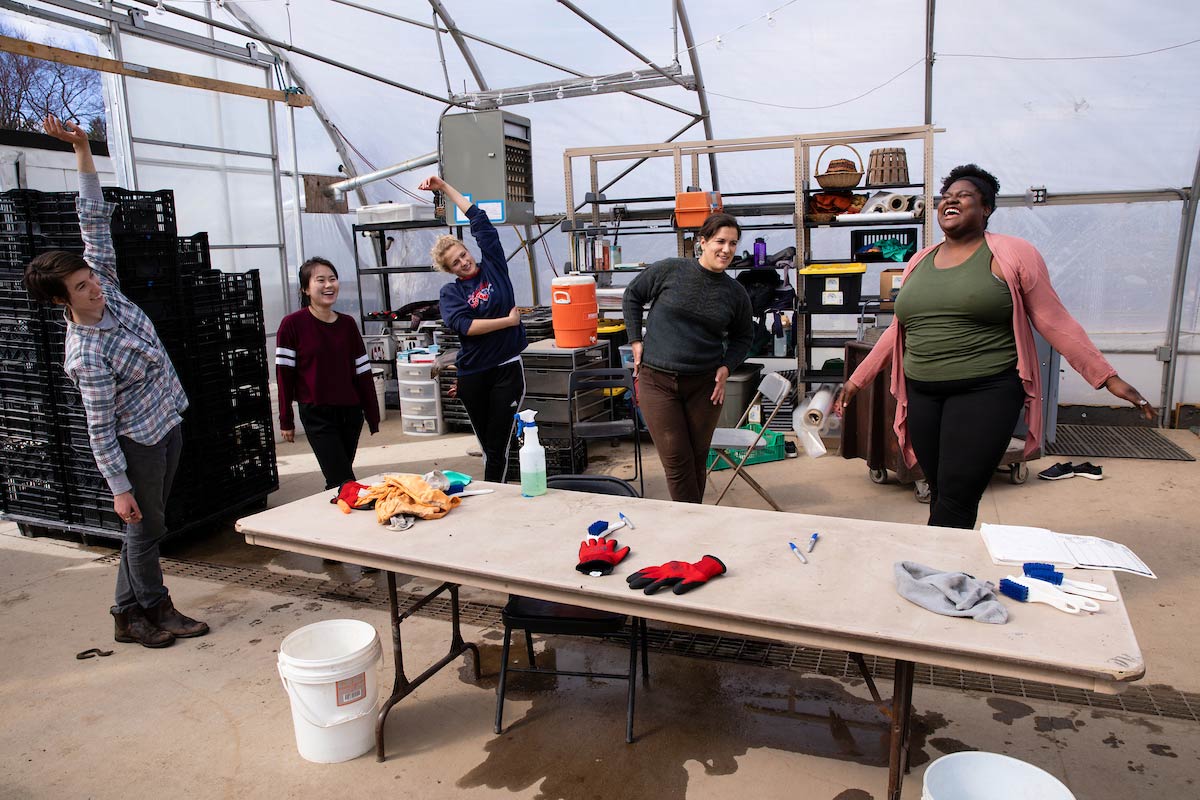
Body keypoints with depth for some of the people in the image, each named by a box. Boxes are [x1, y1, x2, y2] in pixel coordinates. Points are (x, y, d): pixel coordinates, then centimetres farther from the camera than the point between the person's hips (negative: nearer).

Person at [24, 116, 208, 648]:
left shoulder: (104, 285, -6)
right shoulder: (87, 354, -25)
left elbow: (95, 220, -4)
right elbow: (100, 427, -20)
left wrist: (82, 151, -12)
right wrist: (119, 487, -16)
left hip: (168, 422, 8)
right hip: (137, 440, -8)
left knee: (148, 527, 16)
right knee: (145, 528, 8)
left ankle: (131, 612, 29)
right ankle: (152, 609, 26)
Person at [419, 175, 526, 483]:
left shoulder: (493, 266, 5)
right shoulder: (450, 292, 1)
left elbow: (478, 219, 6)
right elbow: (465, 325, -17)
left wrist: (444, 187, 10)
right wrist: (508, 321, -14)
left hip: (507, 369, 0)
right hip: (473, 374, 0)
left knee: (497, 446, -1)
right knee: (488, 446, 12)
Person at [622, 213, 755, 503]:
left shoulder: (736, 293, 4)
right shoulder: (669, 270, -5)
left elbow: (743, 336, 19)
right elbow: (632, 296, 9)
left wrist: (727, 367, 3)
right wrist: (636, 341, 3)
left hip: (705, 384, 3)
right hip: (657, 382, -2)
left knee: (698, 459, 11)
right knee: (676, 461, -3)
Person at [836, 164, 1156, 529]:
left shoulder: (1013, 254, 0)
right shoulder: (919, 262, 14)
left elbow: (1055, 321, 0)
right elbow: (898, 330, 19)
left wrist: (1109, 378, -3)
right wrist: (857, 379, 18)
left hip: (985, 392, -5)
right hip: (922, 394, 5)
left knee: (956, 502, -9)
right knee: (939, 494, 11)